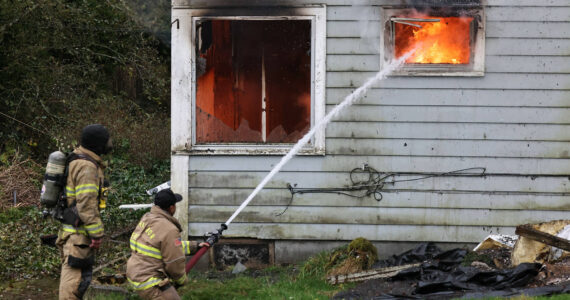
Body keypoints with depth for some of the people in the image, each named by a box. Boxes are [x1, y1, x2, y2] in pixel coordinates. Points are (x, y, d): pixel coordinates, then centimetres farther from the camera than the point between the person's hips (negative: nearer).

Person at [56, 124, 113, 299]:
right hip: (79, 232, -11)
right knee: (75, 277, -10)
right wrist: (96, 234, -19)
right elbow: (87, 204, -22)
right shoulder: (87, 166, -17)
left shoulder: (76, 161, 16)